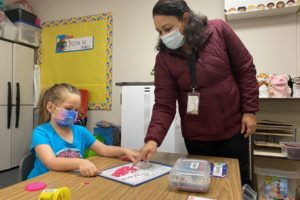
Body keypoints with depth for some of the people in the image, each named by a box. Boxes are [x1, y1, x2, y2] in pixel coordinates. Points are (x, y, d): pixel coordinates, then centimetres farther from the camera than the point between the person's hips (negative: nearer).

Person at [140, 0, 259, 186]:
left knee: (238, 180, 15)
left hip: (233, 126, 0)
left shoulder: (219, 30, -10)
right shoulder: (164, 57, -10)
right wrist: (153, 138, -27)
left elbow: (245, 69, -3)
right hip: (196, 134, 0)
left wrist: (250, 110, -5)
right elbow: (164, 104, -13)